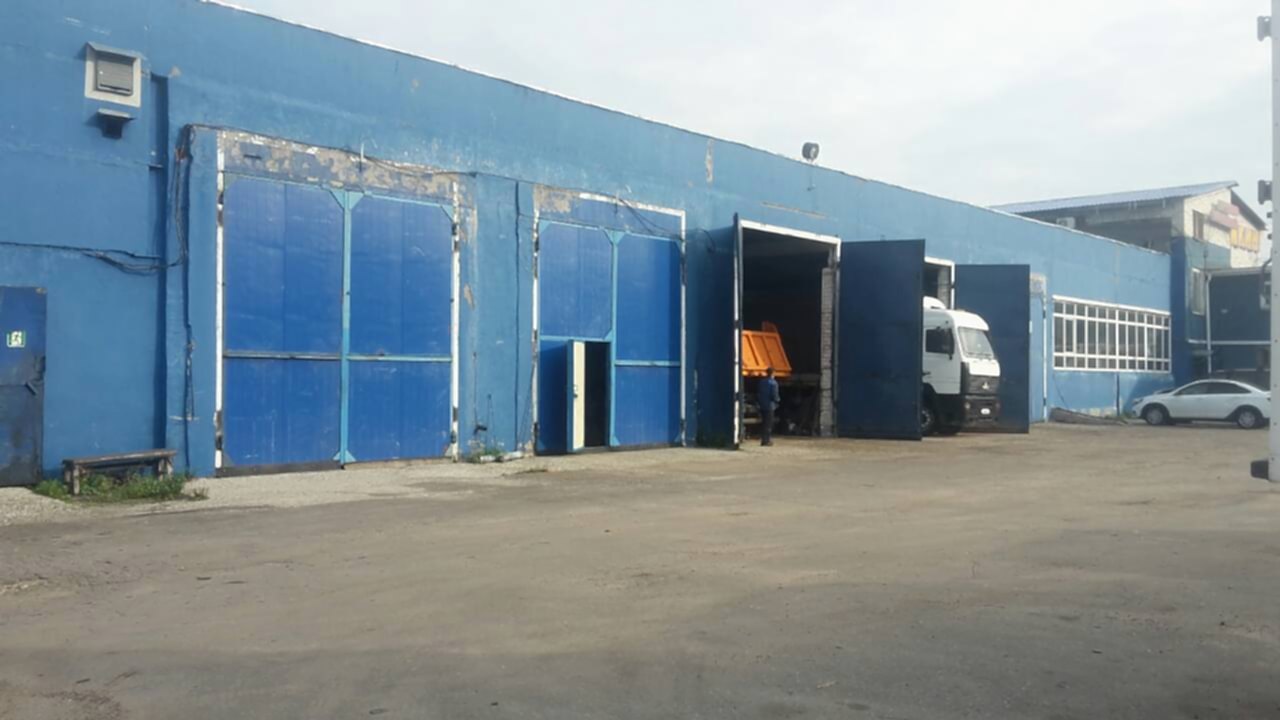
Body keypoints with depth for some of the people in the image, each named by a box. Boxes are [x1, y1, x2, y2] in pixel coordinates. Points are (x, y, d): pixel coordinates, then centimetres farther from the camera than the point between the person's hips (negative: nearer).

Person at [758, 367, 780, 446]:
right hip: (770, 406, -6)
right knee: (768, 423, -2)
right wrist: (778, 399, 4)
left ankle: (763, 439, 15)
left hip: (762, 406, 6)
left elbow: (757, 393, 9)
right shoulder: (773, 383, -11)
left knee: (763, 423, 13)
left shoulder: (761, 381, 6)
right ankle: (767, 440, -3)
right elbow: (774, 396, -15)